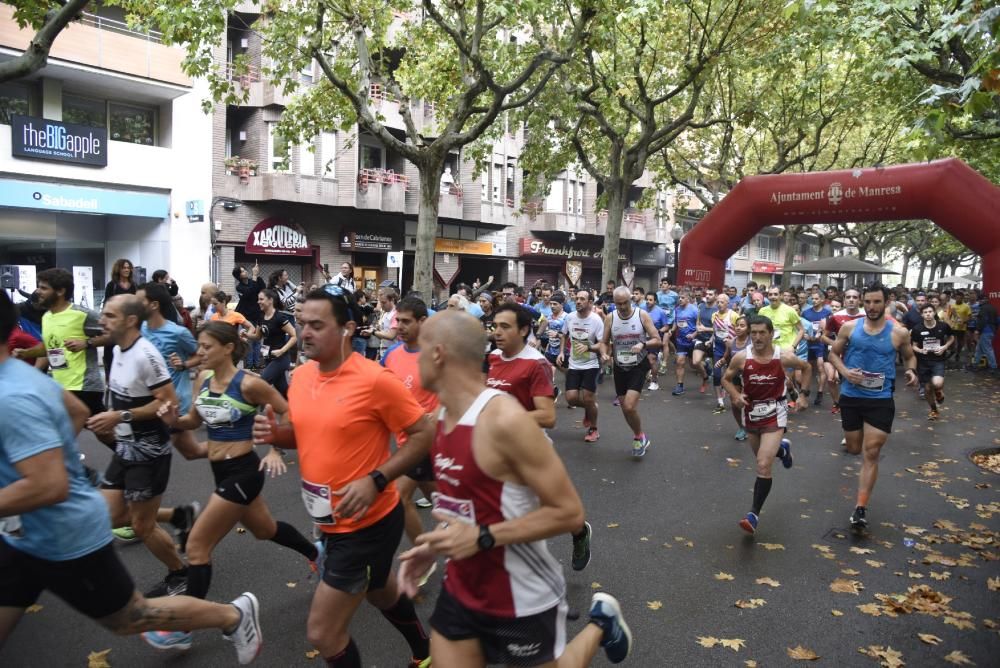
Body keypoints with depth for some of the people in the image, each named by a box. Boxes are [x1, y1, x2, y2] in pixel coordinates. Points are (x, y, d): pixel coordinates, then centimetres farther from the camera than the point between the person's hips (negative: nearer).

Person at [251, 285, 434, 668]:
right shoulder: (301, 375, -1)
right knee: (379, 592, 29)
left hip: (367, 523, -8)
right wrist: (273, 433, -8)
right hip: (330, 521, 8)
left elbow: (424, 434, -18)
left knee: (322, 633, 0)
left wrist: (375, 480, -26)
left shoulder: (374, 380, -23)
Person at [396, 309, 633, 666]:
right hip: (460, 590, 7)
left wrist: (482, 538, -27)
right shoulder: (441, 419, 0)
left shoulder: (504, 421, -27)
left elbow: (569, 512, -24)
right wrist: (435, 545, 2)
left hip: (521, 600, -7)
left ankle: (600, 625, 36)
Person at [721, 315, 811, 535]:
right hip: (751, 413, 3)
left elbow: (806, 368, 6)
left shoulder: (784, 357, -16)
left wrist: (803, 395, 1)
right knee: (763, 457, 25)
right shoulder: (741, 358, -14)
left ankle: (754, 514, -3)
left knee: (763, 466, -14)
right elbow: (726, 379, 2)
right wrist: (735, 395, -17)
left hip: (774, 415, -3)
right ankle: (782, 448, 60)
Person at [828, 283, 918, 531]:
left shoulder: (899, 333, -5)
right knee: (854, 449, 15)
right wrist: (844, 371, -13)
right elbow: (833, 353, 7)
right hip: (851, 397, 2)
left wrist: (911, 370, -10)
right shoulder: (849, 327, -4)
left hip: (881, 400, -2)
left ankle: (861, 508, -2)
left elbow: (909, 356, 13)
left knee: (871, 453, -5)